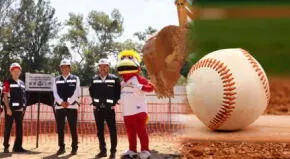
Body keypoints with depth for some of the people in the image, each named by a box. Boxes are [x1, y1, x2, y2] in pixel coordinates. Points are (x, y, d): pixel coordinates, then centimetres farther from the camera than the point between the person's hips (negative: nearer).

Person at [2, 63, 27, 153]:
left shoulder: (22, 83, 14)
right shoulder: (7, 83, -4)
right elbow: (5, 97, -8)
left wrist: (23, 107, 8)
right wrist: (8, 108, -15)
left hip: (19, 109, 6)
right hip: (10, 108, -6)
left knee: (19, 128, 6)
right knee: (8, 128, -1)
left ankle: (18, 146, 13)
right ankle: (6, 147, 6)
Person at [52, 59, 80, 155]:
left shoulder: (75, 79, 6)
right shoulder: (56, 80, 11)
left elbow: (77, 92, -4)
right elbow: (55, 93, 2)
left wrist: (68, 102, -13)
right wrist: (61, 102, -12)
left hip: (72, 106, -2)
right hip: (59, 106, 2)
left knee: (73, 128, 0)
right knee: (60, 129, 4)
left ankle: (74, 148, 8)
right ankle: (61, 147, 12)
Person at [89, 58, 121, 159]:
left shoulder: (114, 79, -2)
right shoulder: (94, 79, 7)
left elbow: (118, 93, 3)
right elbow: (91, 92, 16)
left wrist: (114, 103, -3)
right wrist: (94, 103, 7)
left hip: (109, 108, -3)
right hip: (97, 108, 3)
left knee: (112, 131, 0)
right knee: (100, 131, 8)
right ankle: (102, 151, 17)